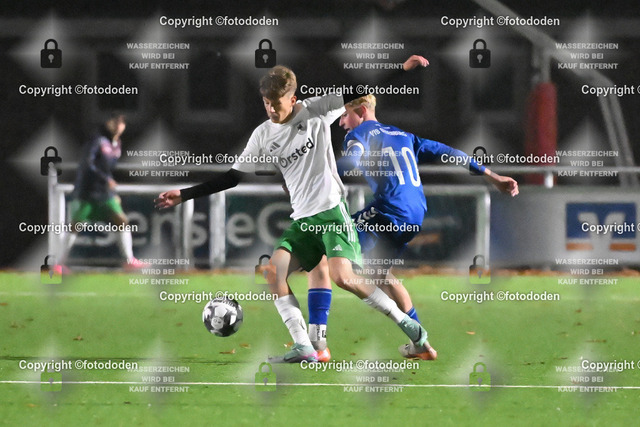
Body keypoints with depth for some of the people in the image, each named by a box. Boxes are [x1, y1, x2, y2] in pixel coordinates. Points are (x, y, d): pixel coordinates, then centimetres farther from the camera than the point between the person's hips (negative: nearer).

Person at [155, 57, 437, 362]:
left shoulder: (315, 110, -1)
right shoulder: (263, 135, 7)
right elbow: (232, 177, 11)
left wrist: (403, 68, -5)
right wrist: (184, 195, 6)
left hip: (332, 210, -5)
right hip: (302, 220, 5)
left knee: (342, 277, -23)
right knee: (274, 269, -16)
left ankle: (408, 325, -7)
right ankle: (303, 348, -17)